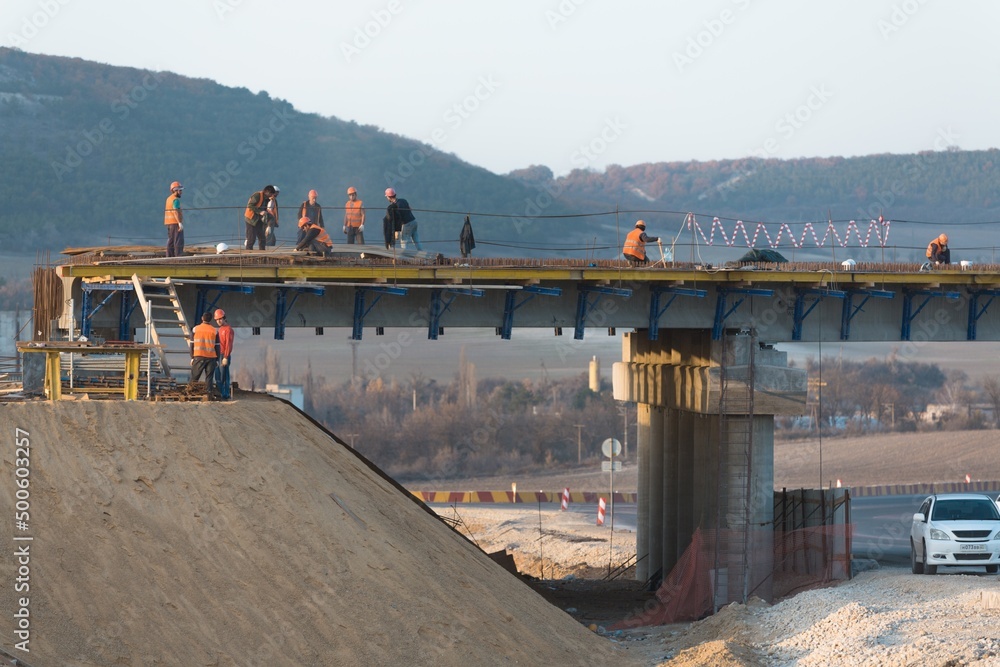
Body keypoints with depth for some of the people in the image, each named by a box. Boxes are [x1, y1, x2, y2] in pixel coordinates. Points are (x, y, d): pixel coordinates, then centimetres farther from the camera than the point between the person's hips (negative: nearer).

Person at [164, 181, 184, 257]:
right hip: (175, 222, -9)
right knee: (179, 241, -9)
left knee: (171, 241, 9)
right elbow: (176, 211, -22)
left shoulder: (169, 199, 15)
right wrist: (180, 223, -27)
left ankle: (170, 257, 7)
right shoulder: (175, 199, -13)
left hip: (169, 222, 9)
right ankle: (179, 257, -14)